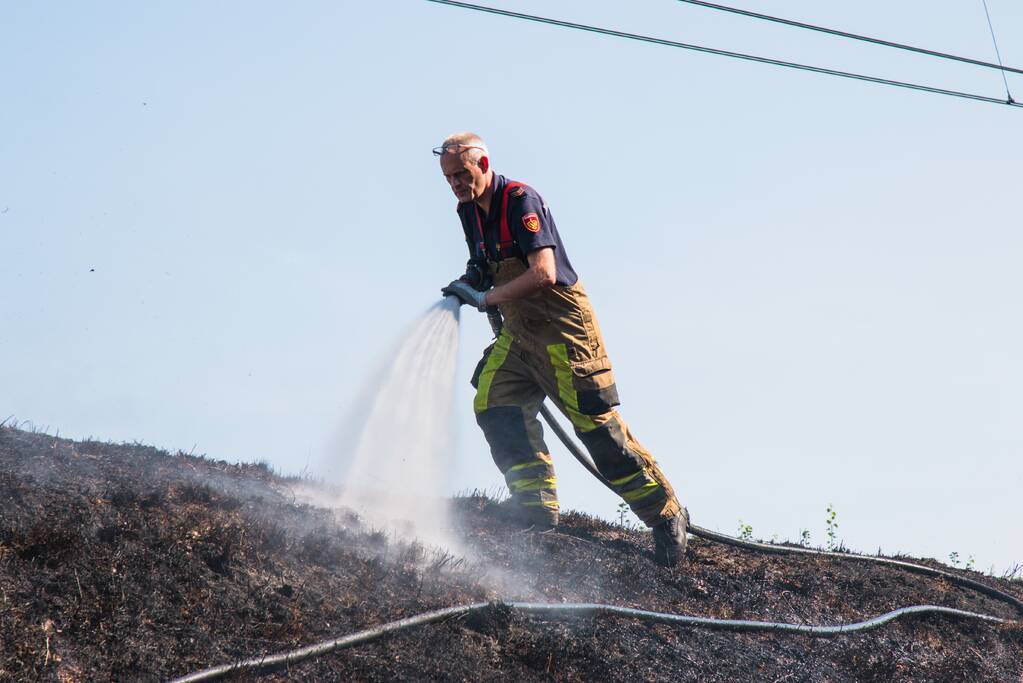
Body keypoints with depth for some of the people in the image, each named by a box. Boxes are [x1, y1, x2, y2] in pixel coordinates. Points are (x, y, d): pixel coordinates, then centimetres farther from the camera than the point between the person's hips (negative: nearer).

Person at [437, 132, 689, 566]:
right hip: (518, 331, 9)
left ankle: (667, 516, 3)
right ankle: (536, 510, -5)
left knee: (595, 423, -8)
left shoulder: (520, 201, -19)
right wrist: (471, 280, 4)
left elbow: (544, 273, -29)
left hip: (563, 325, -9)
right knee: (495, 406, -8)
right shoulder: (468, 211, 8)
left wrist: (486, 298, -26)